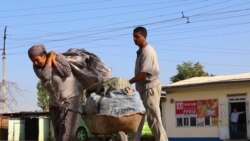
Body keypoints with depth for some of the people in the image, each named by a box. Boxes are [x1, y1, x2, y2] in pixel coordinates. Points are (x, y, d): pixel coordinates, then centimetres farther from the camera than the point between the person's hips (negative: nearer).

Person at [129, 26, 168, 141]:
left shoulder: (147, 51, -15)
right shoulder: (141, 51, 14)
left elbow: (143, 73, -21)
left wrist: (128, 83, -17)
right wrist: (131, 83, 14)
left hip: (150, 88, -10)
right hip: (143, 88, 10)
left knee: (153, 117, -7)